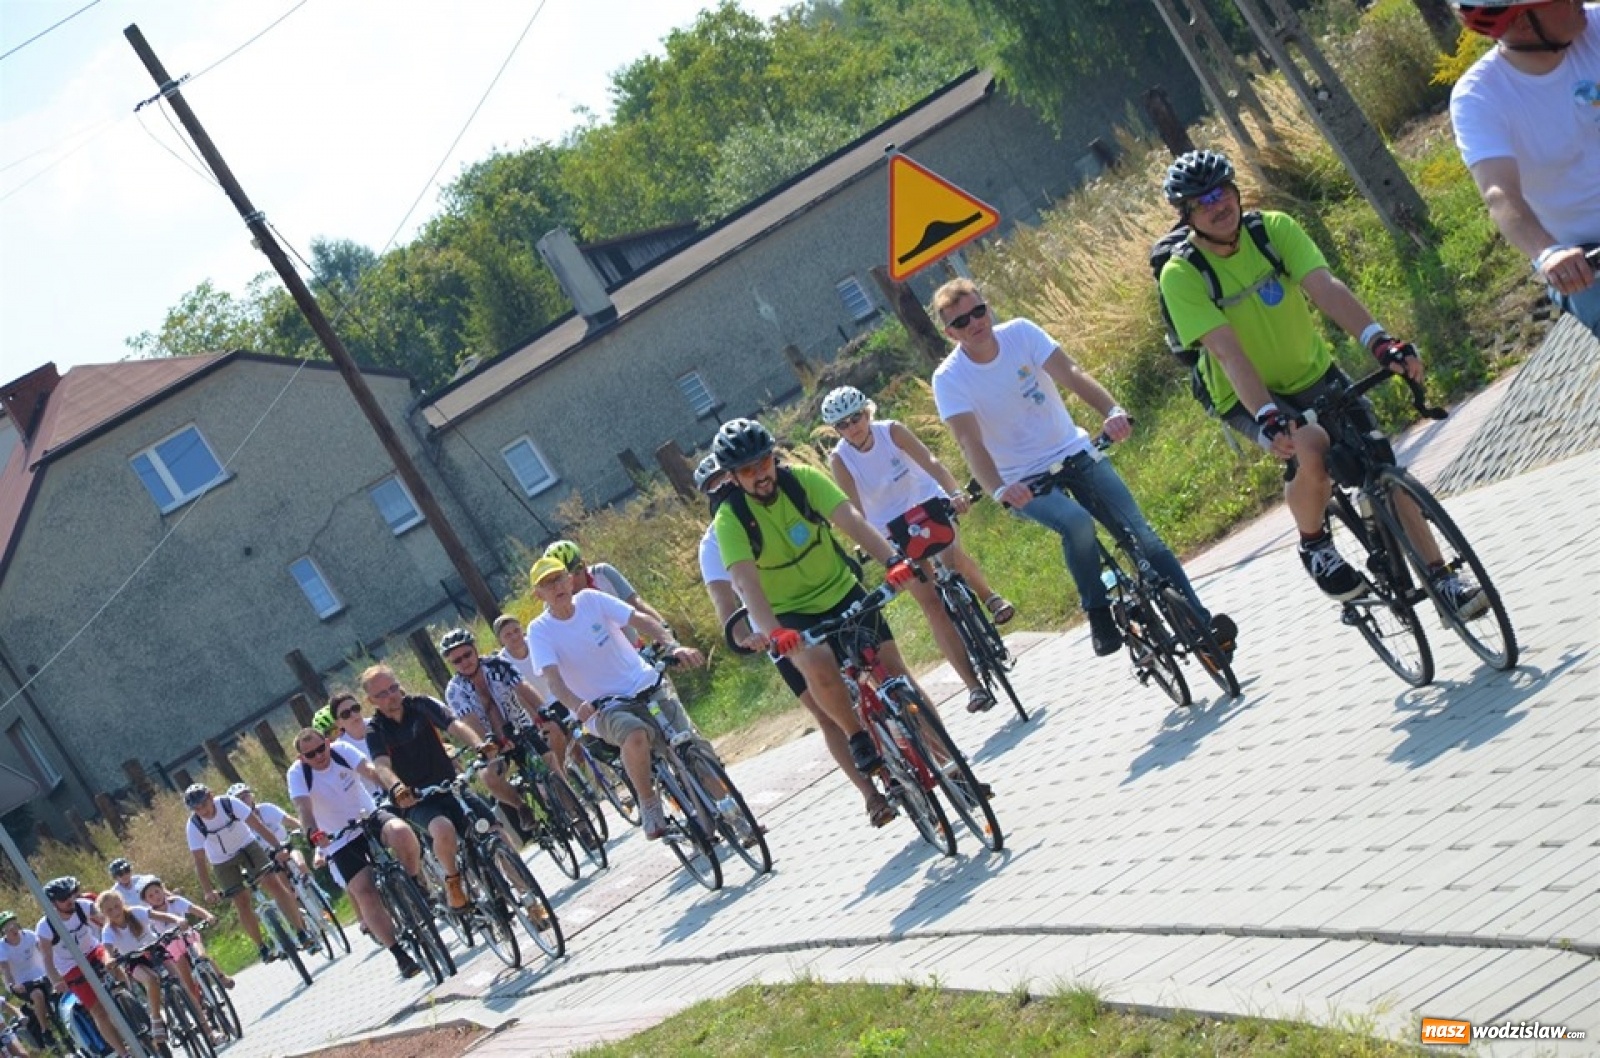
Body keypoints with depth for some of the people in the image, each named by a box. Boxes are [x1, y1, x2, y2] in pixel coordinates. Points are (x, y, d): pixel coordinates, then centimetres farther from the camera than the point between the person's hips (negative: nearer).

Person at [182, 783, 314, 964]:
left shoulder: (229, 804, -27)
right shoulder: (194, 825, -24)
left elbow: (258, 825, -30)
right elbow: (199, 861, -25)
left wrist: (277, 848, -40)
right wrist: (208, 891, -35)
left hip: (247, 846, -1)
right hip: (222, 861, 1)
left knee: (275, 885, -15)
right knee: (242, 904, -5)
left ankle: (302, 933, -11)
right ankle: (262, 948, 11)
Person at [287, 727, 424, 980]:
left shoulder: (340, 751, -12)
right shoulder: (297, 774, -15)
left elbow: (371, 770, -26)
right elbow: (304, 809, -31)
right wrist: (313, 833, -52)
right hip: (340, 841, -1)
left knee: (400, 831, -33)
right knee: (364, 892, -20)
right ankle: (401, 956, -14)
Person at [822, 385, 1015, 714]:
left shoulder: (891, 431, -16)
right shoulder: (840, 460, -16)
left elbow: (930, 461, -28)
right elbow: (854, 511, -21)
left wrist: (954, 492, -45)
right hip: (893, 530, 0)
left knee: (954, 557, -29)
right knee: (931, 604, -9)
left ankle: (988, 595, 7)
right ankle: (974, 685, -8)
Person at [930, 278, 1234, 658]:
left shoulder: (1020, 332, -8)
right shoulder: (948, 379, -14)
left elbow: (1070, 372, -21)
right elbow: (970, 441, -25)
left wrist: (1112, 410, -40)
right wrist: (999, 490, -44)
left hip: (1075, 453, 3)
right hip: (1026, 482, -3)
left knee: (1140, 533, -13)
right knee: (1077, 523, -32)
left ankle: (1201, 623, -11)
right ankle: (1100, 619, -14)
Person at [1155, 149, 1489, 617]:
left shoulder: (1273, 228, -11)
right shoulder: (1181, 274, -20)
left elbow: (1325, 286, -26)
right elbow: (1227, 351, -30)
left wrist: (1379, 341, -42)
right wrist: (1268, 419, -43)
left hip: (1315, 374, 4)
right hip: (1250, 398, -4)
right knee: (1311, 449, -33)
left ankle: (1446, 582, 1)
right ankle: (1315, 547, -5)